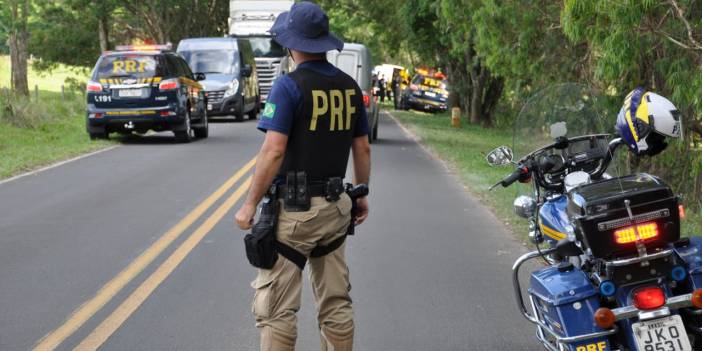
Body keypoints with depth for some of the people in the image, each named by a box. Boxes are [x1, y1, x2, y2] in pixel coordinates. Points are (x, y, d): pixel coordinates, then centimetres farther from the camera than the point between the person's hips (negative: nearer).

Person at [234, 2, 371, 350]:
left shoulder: (289, 85, -13)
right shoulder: (349, 86, 6)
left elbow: (274, 151, -19)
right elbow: (362, 147, 12)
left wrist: (249, 204, -13)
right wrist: (362, 195, 24)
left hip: (293, 208, -7)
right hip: (335, 207, 7)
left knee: (276, 308, -3)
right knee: (336, 303, 13)